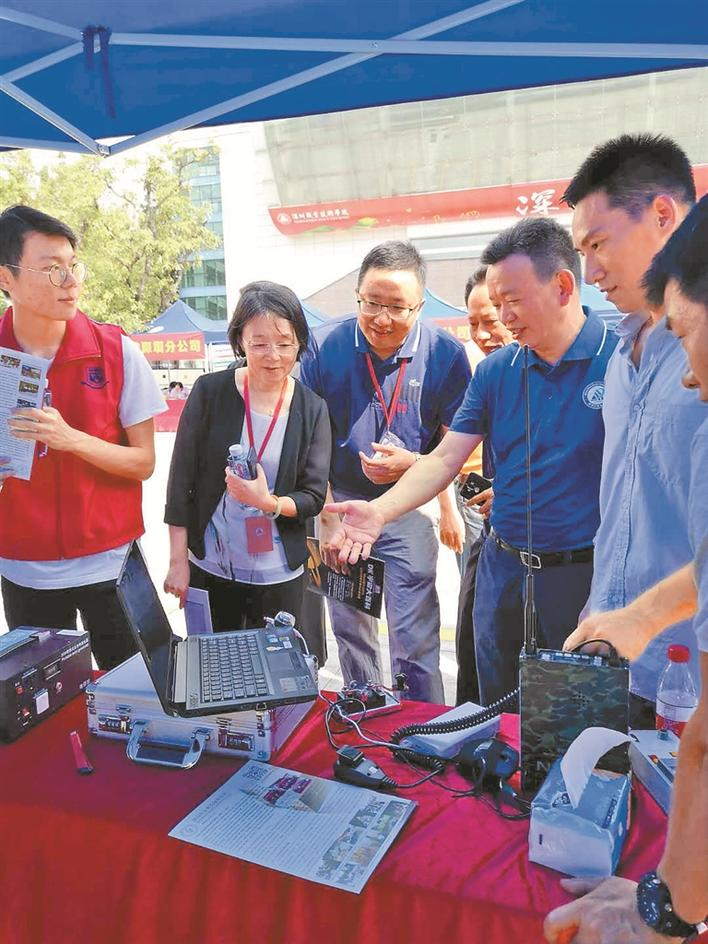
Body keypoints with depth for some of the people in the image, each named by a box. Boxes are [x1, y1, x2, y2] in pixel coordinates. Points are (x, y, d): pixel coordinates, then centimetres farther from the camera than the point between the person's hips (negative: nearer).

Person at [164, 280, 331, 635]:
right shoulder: (209, 391, -6)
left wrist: (268, 503, -22)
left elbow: (314, 496, -2)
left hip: (278, 575, 1)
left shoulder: (312, 410, -3)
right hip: (208, 569, 0)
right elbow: (181, 479, -3)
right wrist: (178, 561, -3)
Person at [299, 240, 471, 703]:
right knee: (351, 633, 16)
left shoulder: (445, 354, -11)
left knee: (415, 644, -1)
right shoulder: (325, 347, -8)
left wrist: (413, 463, -22)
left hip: (409, 508, -2)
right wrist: (328, 517, -7)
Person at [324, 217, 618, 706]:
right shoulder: (495, 370, 4)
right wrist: (379, 511, -15)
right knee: (497, 715, 19)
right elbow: (446, 458, 0)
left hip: (585, 574, -4)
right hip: (502, 569, 5)